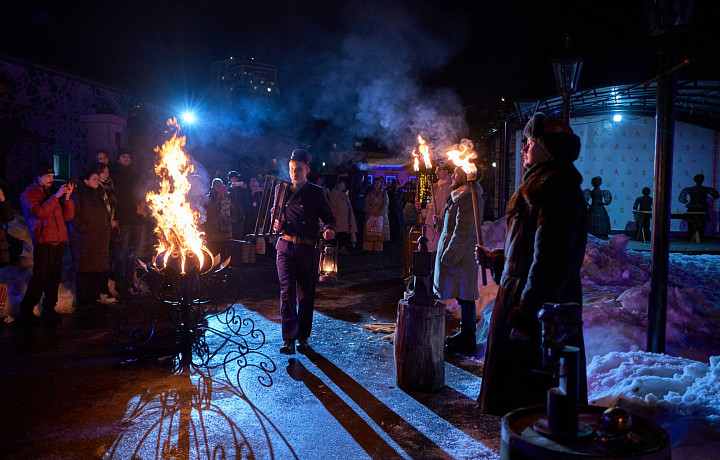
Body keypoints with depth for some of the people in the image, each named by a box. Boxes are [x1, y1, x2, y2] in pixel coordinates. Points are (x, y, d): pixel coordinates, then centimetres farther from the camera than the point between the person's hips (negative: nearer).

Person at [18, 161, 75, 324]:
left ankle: (49, 309, 14)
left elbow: (67, 216, 11)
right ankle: (26, 311, 0)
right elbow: (39, 212, -15)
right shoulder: (28, 194, 5)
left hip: (58, 241, 6)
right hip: (43, 241, -6)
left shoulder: (53, 193, 21)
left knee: (55, 277, 6)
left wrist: (67, 197, -2)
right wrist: (56, 196, -14)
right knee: (40, 277, -11)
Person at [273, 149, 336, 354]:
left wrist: (329, 229, -20)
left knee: (306, 294, 6)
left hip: (309, 248, -1)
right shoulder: (281, 190, 11)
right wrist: (276, 222, 2)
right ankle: (288, 338, -4)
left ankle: (303, 337, 19)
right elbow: (275, 212, 24)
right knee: (287, 291, -9)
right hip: (286, 246, 2)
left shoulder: (317, 193, 2)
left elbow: (329, 217, 2)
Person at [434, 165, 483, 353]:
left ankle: (467, 341, 3)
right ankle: (465, 333, 26)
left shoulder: (468, 198, -17)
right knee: (463, 297, 16)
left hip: (462, 254, -10)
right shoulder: (461, 195, 16)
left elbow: (463, 230, -21)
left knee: (465, 296, -4)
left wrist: (450, 255, -20)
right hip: (460, 252, 10)